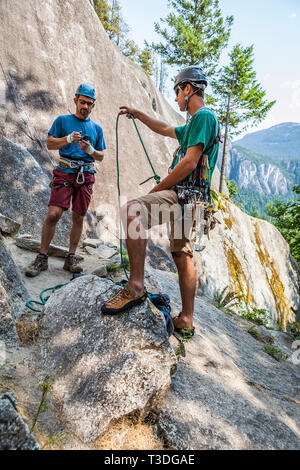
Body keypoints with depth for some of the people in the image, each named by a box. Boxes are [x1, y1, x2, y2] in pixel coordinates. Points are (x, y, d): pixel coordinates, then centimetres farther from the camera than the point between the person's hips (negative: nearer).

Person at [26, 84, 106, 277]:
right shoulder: (63, 120, 11)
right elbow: (50, 144, 4)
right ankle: (42, 258, -1)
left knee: (79, 217, 2)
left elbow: (101, 157, 15)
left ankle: (71, 259, 11)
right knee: (54, 214, -14)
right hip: (65, 171, -2)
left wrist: (90, 150, -6)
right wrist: (68, 139, -12)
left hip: (86, 175, 3)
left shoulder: (96, 128, 17)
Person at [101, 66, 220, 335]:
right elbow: (165, 130, 40)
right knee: (182, 255, 10)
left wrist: (157, 189, -11)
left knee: (132, 210, -27)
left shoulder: (203, 116, -6)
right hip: (188, 198, 11)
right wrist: (138, 114, 43)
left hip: (183, 193, -11)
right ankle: (186, 321, 16)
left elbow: (189, 163, -17)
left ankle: (136, 286, -28)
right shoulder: (196, 123, 26)